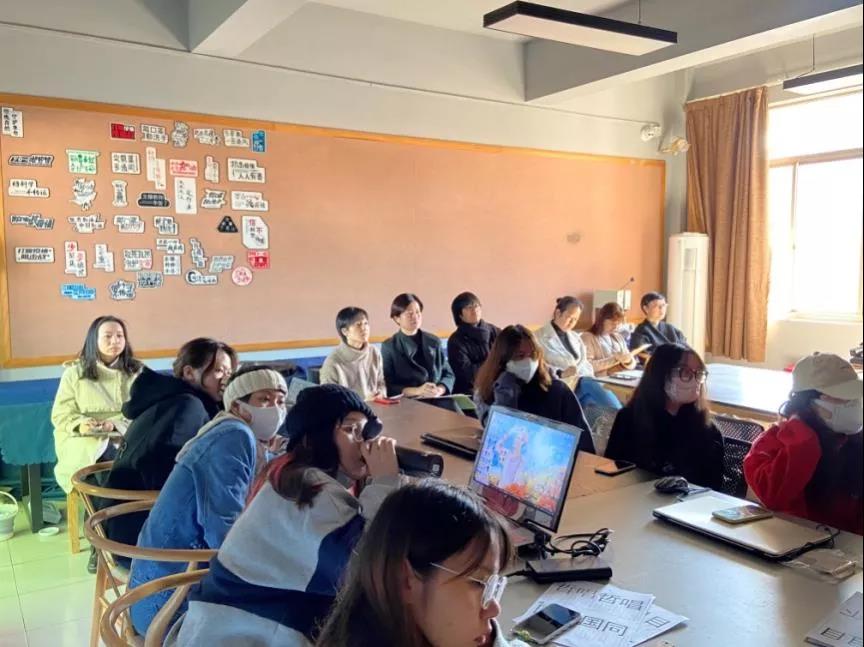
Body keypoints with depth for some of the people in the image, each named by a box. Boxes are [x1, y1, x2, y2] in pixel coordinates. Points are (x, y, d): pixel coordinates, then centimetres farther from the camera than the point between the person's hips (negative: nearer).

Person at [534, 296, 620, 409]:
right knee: (591, 385, -34)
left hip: (584, 381, 6)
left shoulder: (575, 337, 25)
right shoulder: (540, 337, 4)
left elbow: (585, 364, 19)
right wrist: (560, 373, -25)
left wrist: (589, 377, -5)